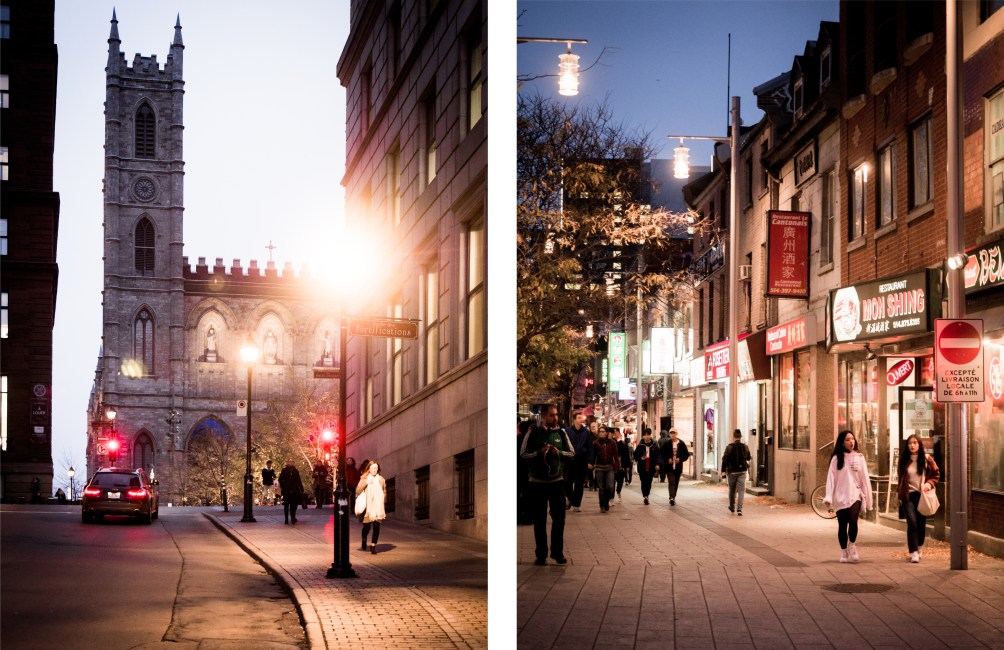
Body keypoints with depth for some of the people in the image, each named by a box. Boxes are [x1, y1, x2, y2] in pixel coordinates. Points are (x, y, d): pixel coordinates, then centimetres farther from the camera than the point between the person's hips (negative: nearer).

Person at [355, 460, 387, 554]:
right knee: (366, 526, 1)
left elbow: (384, 492, 15)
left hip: (377, 507, 1)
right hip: (367, 507, -1)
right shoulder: (364, 479, 4)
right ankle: (364, 539, 33)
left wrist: (383, 502, 2)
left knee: (376, 526, -8)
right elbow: (358, 491, -4)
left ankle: (373, 545, 3)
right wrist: (366, 482, -15)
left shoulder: (381, 480, 9)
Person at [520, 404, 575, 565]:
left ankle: (557, 552, 15)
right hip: (537, 482, -2)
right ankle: (541, 554, 13)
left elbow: (572, 454, 6)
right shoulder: (533, 432, -2)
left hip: (557, 481, 2)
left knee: (559, 518, 3)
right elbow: (523, 454, -4)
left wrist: (559, 452, -14)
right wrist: (540, 452, -19)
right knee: (539, 520, 5)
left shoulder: (561, 433, 4)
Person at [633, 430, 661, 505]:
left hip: (651, 468, 0)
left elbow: (658, 456, 1)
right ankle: (645, 496, 10)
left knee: (649, 482, 0)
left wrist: (657, 464, -12)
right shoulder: (640, 446, 1)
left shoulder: (654, 446, 1)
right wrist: (641, 458, -14)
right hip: (642, 468, 0)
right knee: (644, 482, 1)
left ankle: (646, 496, 14)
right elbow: (635, 456, 5)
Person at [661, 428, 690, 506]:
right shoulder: (666, 443, 0)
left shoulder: (682, 444, 2)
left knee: (676, 483, 11)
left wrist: (680, 459, -11)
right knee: (671, 482, -15)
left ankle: (673, 497, 24)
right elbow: (661, 453, 4)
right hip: (669, 466, -2)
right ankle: (672, 498, -24)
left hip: (678, 467, 3)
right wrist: (667, 459, -12)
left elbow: (686, 454, 5)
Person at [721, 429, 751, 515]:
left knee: (732, 490, 15)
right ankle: (739, 509, -12)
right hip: (742, 471, 1)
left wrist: (723, 470, -1)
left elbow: (725, 459, -10)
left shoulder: (729, 447, -13)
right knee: (741, 490, 0)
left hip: (732, 471, -1)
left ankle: (732, 507, 30)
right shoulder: (745, 447, -3)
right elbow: (748, 458, 11)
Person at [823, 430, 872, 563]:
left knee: (853, 521, -21)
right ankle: (844, 552, 22)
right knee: (842, 526, 6)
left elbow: (864, 478, 5)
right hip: (840, 496, 1)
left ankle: (852, 545, 4)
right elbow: (831, 478, -4)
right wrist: (828, 497, -14)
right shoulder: (836, 458, 1)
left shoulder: (859, 457, 3)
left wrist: (868, 500, 5)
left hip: (855, 495, -1)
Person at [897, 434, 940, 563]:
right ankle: (914, 552, -14)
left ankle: (919, 549, 29)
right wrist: (901, 496, 12)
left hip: (922, 495, 1)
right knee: (912, 523, -14)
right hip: (908, 495, -1)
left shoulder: (927, 459, 1)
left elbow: (936, 474, 7)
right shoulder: (904, 460, 4)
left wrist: (929, 484, -11)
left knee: (921, 523, 9)